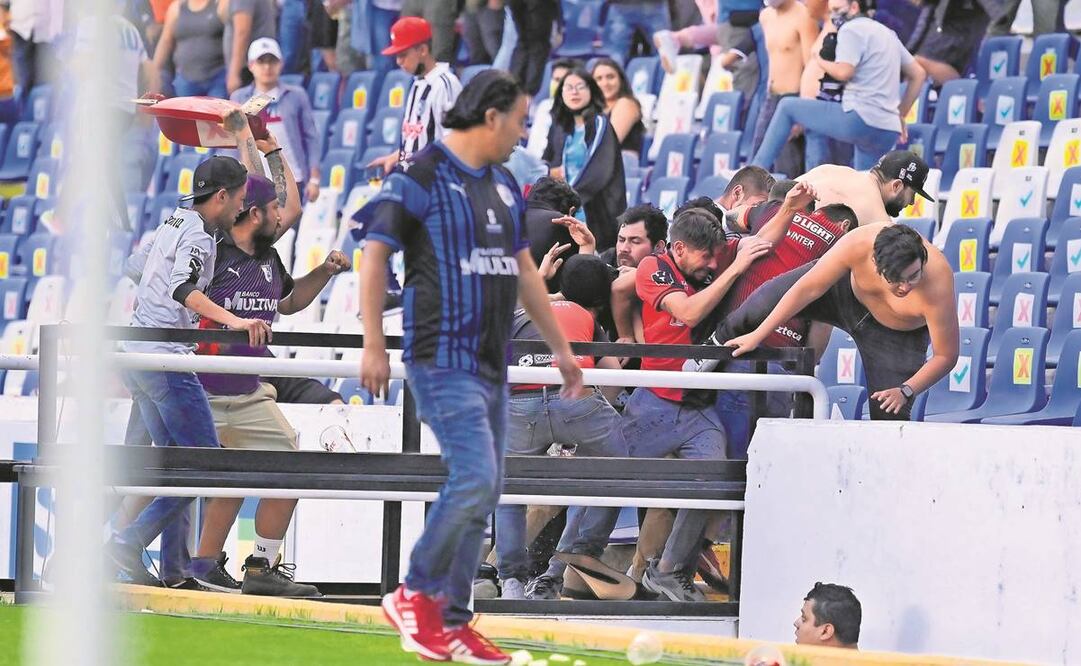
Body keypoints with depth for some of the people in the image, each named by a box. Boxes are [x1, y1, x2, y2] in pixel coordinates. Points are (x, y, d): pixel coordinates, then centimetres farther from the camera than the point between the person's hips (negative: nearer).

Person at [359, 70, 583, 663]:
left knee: (483, 492, 7)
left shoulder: (504, 185, 16)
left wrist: (560, 347, 28)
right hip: (442, 361, -8)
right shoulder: (419, 177, -8)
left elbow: (523, 271, 25)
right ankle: (416, 595, -3)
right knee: (474, 479, -17)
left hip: (491, 364, 8)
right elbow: (375, 256, -11)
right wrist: (374, 344, -18)